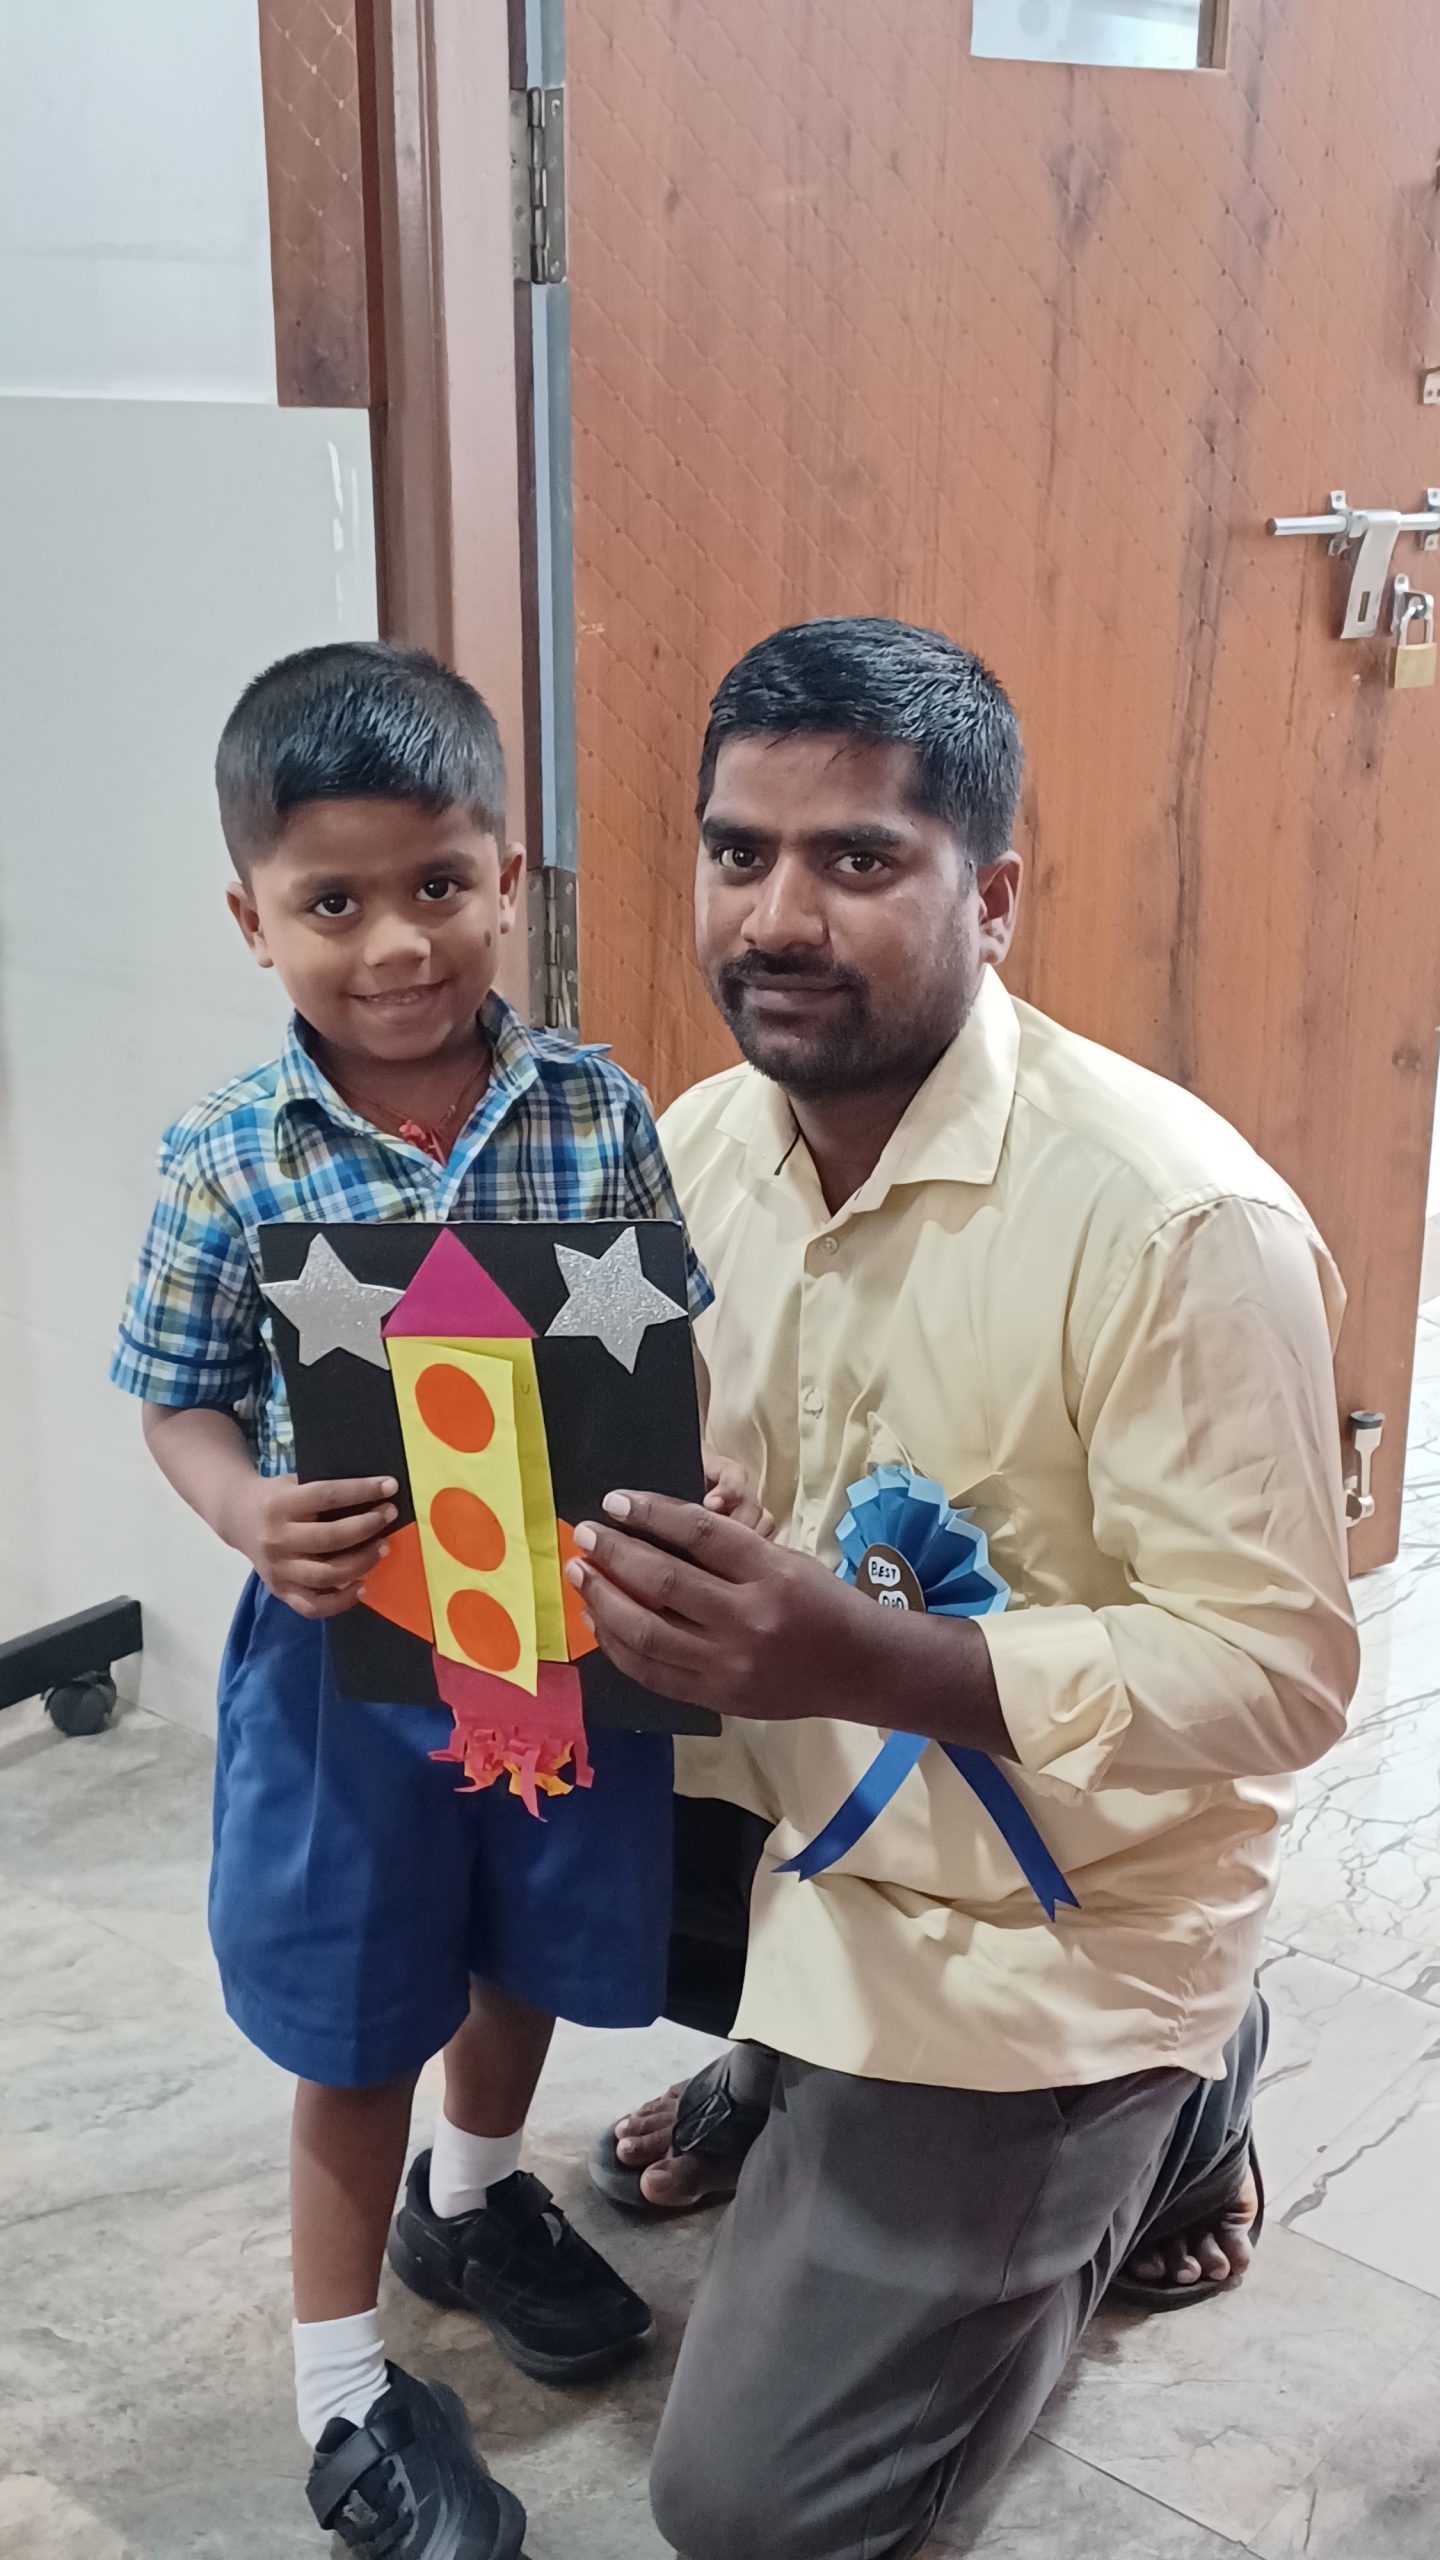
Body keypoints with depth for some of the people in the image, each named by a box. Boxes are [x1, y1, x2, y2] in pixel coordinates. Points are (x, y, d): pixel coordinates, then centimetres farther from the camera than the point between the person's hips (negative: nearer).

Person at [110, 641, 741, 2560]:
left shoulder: (599, 1118, -10)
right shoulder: (229, 1162, -13)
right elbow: (181, 1400, -4)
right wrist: (252, 1515, -25)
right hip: (344, 1652, -2)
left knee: (528, 1960, 26)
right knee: (358, 2040, 14)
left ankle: (475, 2202, 58)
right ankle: (349, 2399, 37)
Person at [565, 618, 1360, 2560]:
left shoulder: (1176, 1218, -27)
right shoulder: (698, 1146, -3)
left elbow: (1281, 1670, -25)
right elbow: (655, 1473, 9)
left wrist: (871, 1661, -37)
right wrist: (603, 1569, -15)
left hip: (1047, 1933, -7)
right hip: (781, 1810, 7)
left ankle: (1160, 2105, 19)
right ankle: (804, 2068, 22)